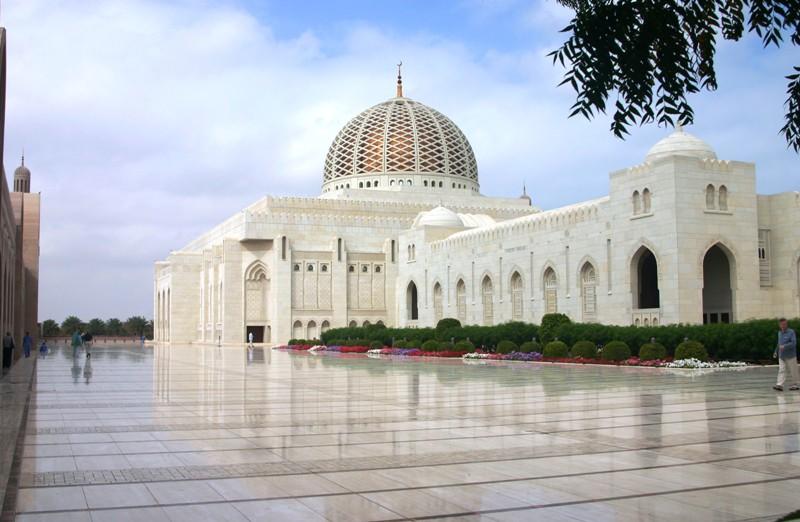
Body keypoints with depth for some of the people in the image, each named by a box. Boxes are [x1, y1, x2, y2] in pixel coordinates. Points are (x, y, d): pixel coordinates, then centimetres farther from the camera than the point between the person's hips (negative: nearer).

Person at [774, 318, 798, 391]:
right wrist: (776, 351, 17)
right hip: (781, 356, 6)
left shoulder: (791, 332, -10)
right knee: (781, 370, -3)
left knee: (793, 371, 4)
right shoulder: (779, 332, 11)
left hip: (790, 355, -6)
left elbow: (793, 343, -19)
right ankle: (779, 385, -10)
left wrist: (784, 346, -28)